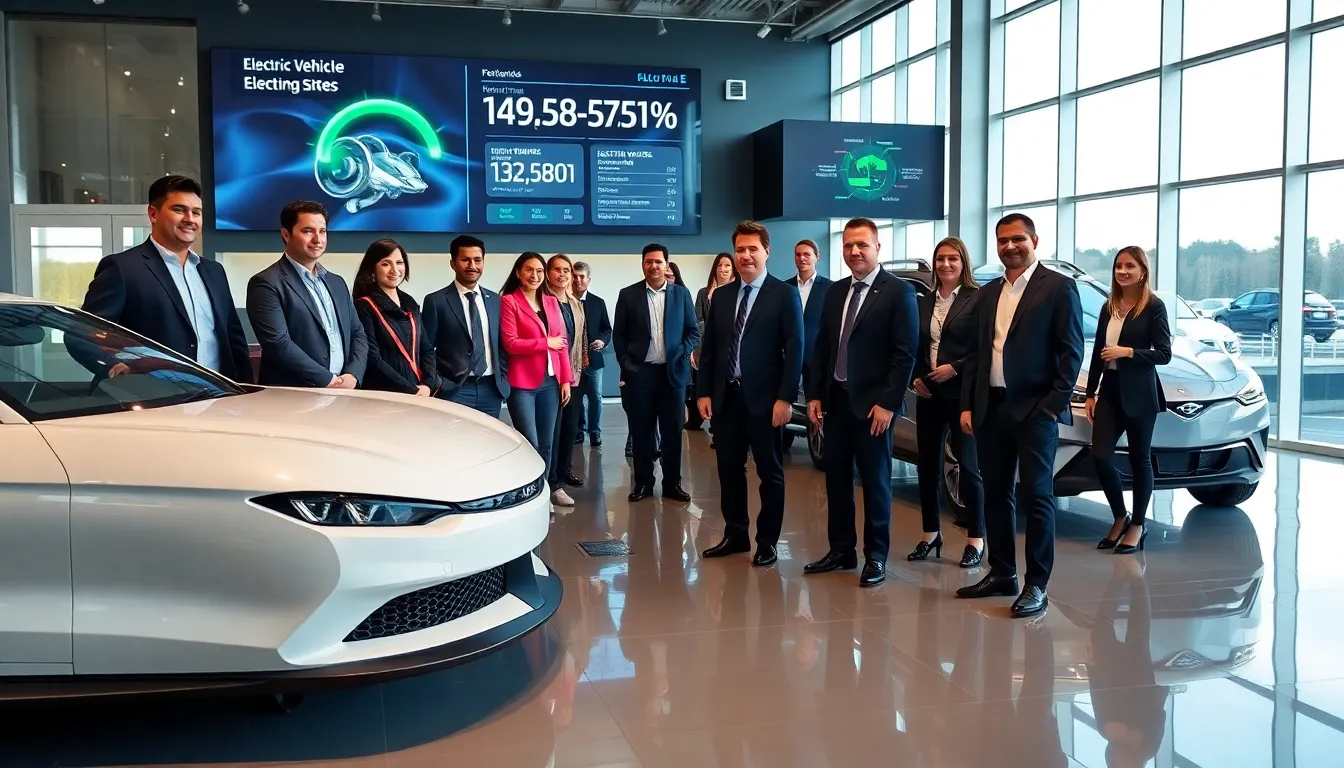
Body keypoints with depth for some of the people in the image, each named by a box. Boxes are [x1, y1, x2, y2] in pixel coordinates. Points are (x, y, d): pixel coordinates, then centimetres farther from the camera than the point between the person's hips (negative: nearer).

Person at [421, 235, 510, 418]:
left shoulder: (495, 300, 12)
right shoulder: (436, 301, -3)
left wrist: (502, 379, 7)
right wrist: (438, 384, -9)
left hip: (491, 389, 4)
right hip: (454, 390, -4)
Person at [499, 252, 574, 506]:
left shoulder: (552, 302, 12)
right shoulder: (509, 301, -5)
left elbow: (563, 342, 11)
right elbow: (510, 343, -14)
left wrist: (566, 379, 5)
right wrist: (545, 343, -9)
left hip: (550, 382, 5)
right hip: (522, 384, -5)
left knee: (547, 444, 11)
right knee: (530, 444, -5)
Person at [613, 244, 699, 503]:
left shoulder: (681, 293, 5)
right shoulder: (628, 295, 2)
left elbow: (693, 331, 7)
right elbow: (618, 334, 5)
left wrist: (681, 355, -7)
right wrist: (626, 364, -3)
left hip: (673, 371, 1)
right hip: (639, 372, -1)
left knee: (673, 431, 6)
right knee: (641, 431, 5)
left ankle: (672, 483, 16)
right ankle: (643, 482, 17)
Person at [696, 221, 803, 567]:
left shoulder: (784, 294, -3)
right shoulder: (721, 295, 11)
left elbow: (794, 349, -8)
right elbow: (709, 347, 12)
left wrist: (785, 397, -14)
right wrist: (704, 392, 4)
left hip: (764, 398, -5)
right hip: (725, 396, 5)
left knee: (770, 472, 6)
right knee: (729, 470, 11)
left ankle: (767, 542, 17)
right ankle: (735, 535, 25)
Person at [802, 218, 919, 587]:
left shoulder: (898, 291, -7)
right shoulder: (835, 291, 12)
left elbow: (906, 353, -12)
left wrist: (887, 403, -17)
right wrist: (814, 394, 6)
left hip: (872, 403, -6)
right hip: (835, 400, 6)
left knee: (875, 480, 4)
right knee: (836, 478, 12)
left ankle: (876, 557, 15)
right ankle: (841, 550, 24)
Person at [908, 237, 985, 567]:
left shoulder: (977, 299, -7)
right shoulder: (925, 303, 12)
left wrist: (954, 369, -16)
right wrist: (915, 377, 1)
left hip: (961, 393, -6)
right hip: (929, 393, 6)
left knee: (968, 465, 0)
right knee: (928, 464, 10)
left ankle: (976, 540, 10)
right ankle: (931, 534, 21)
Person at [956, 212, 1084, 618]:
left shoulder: (1058, 286, -3)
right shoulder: (988, 293, 15)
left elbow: (1072, 352, -7)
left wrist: (1053, 404, -13)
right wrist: (967, 405, 9)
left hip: (1034, 409, -6)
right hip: (991, 409, 6)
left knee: (1036, 496, -2)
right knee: (995, 494, 11)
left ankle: (1037, 585, 5)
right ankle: (1002, 574, 23)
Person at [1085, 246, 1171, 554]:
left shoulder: (1153, 307, -6)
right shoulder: (1109, 308, 12)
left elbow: (1164, 354, -9)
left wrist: (1128, 352, -20)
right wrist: (1091, 393, 11)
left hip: (1139, 393, -5)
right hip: (1109, 390, 5)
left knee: (1140, 459, 5)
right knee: (1101, 456, -3)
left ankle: (1137, 526, 17)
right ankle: (1120, 517, 18)